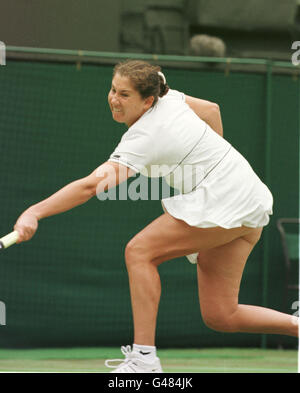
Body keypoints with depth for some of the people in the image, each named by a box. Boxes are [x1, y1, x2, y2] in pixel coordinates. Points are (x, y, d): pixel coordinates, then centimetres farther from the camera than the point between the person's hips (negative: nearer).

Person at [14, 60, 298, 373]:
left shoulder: (145, 137, -22)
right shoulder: (165, 97, 3)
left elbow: (93, 185, -32)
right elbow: (211, 109, 21)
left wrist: (35, 212, -38)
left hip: (223, 200, -10)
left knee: (140, 251, -12)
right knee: (220, 317, 9)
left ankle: (144, 358, -14)